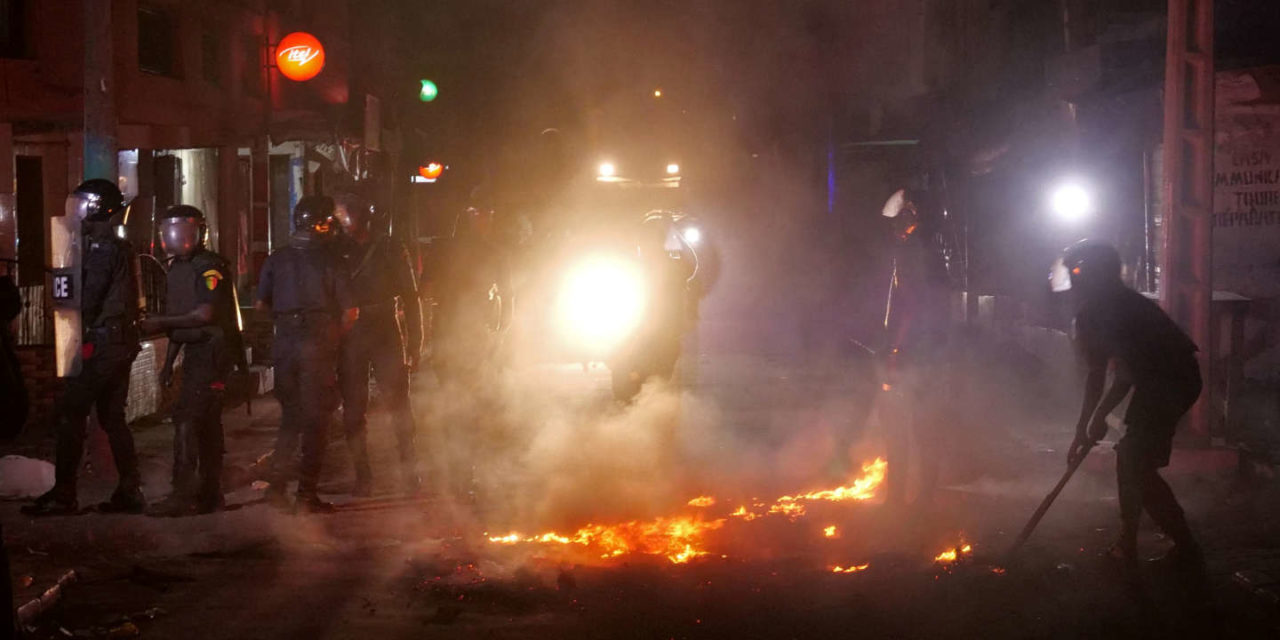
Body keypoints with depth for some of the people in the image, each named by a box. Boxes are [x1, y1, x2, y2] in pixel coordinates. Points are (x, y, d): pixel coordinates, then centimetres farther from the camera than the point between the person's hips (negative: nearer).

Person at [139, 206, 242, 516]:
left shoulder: (209, 266, -12)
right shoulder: (176, 269, 17)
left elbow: (206, 314, -19)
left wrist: (160, 323, -15)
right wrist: (168, 362, 18)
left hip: (213, 349, -9)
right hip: (194, 352, 9)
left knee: (187, 418, -15)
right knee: (206, 422, 11)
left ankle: (184, 493, -16)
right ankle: (210, 495, 16)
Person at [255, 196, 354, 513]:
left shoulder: (277, 259, 4)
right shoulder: (328, 260, -7)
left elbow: (260, 305, 9)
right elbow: (349, 311, -7)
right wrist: (335, 335, 10)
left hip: (284, 344, 4)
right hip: (318, 344, -4)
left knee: (291, 416, 18)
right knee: (315, 420, 3)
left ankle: (277, 484, 10)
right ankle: (307, 493, 2)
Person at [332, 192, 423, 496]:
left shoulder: (390, 248, 6)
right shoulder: (336, 249, 9)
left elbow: (410, 297, 5)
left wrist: (413, 343, -1)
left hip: (385, 334, -1)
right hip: (349, 338, 1)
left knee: (398, 402, -5)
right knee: (353, 408, 2)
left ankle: (409, 472, 3)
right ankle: (362, 476, 9)